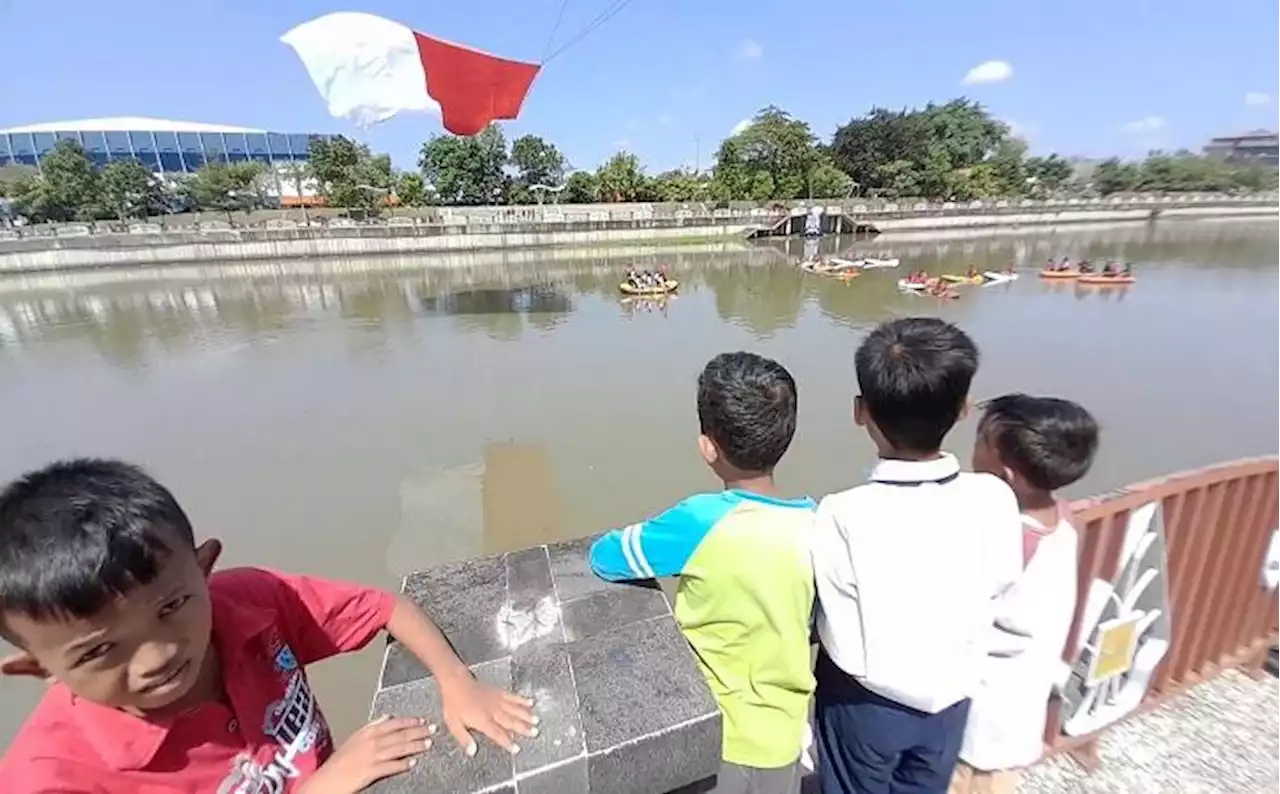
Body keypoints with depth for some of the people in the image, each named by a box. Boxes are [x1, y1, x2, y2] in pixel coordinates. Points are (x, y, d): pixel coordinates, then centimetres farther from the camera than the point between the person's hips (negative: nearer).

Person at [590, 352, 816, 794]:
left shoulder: (701, 522, -28)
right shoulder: (816, 524, -13)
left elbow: (603, 557, -14)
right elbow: (811, 623, 2)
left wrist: (666, 553, 1)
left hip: (719, 740, -4)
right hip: (784, 737, 4)